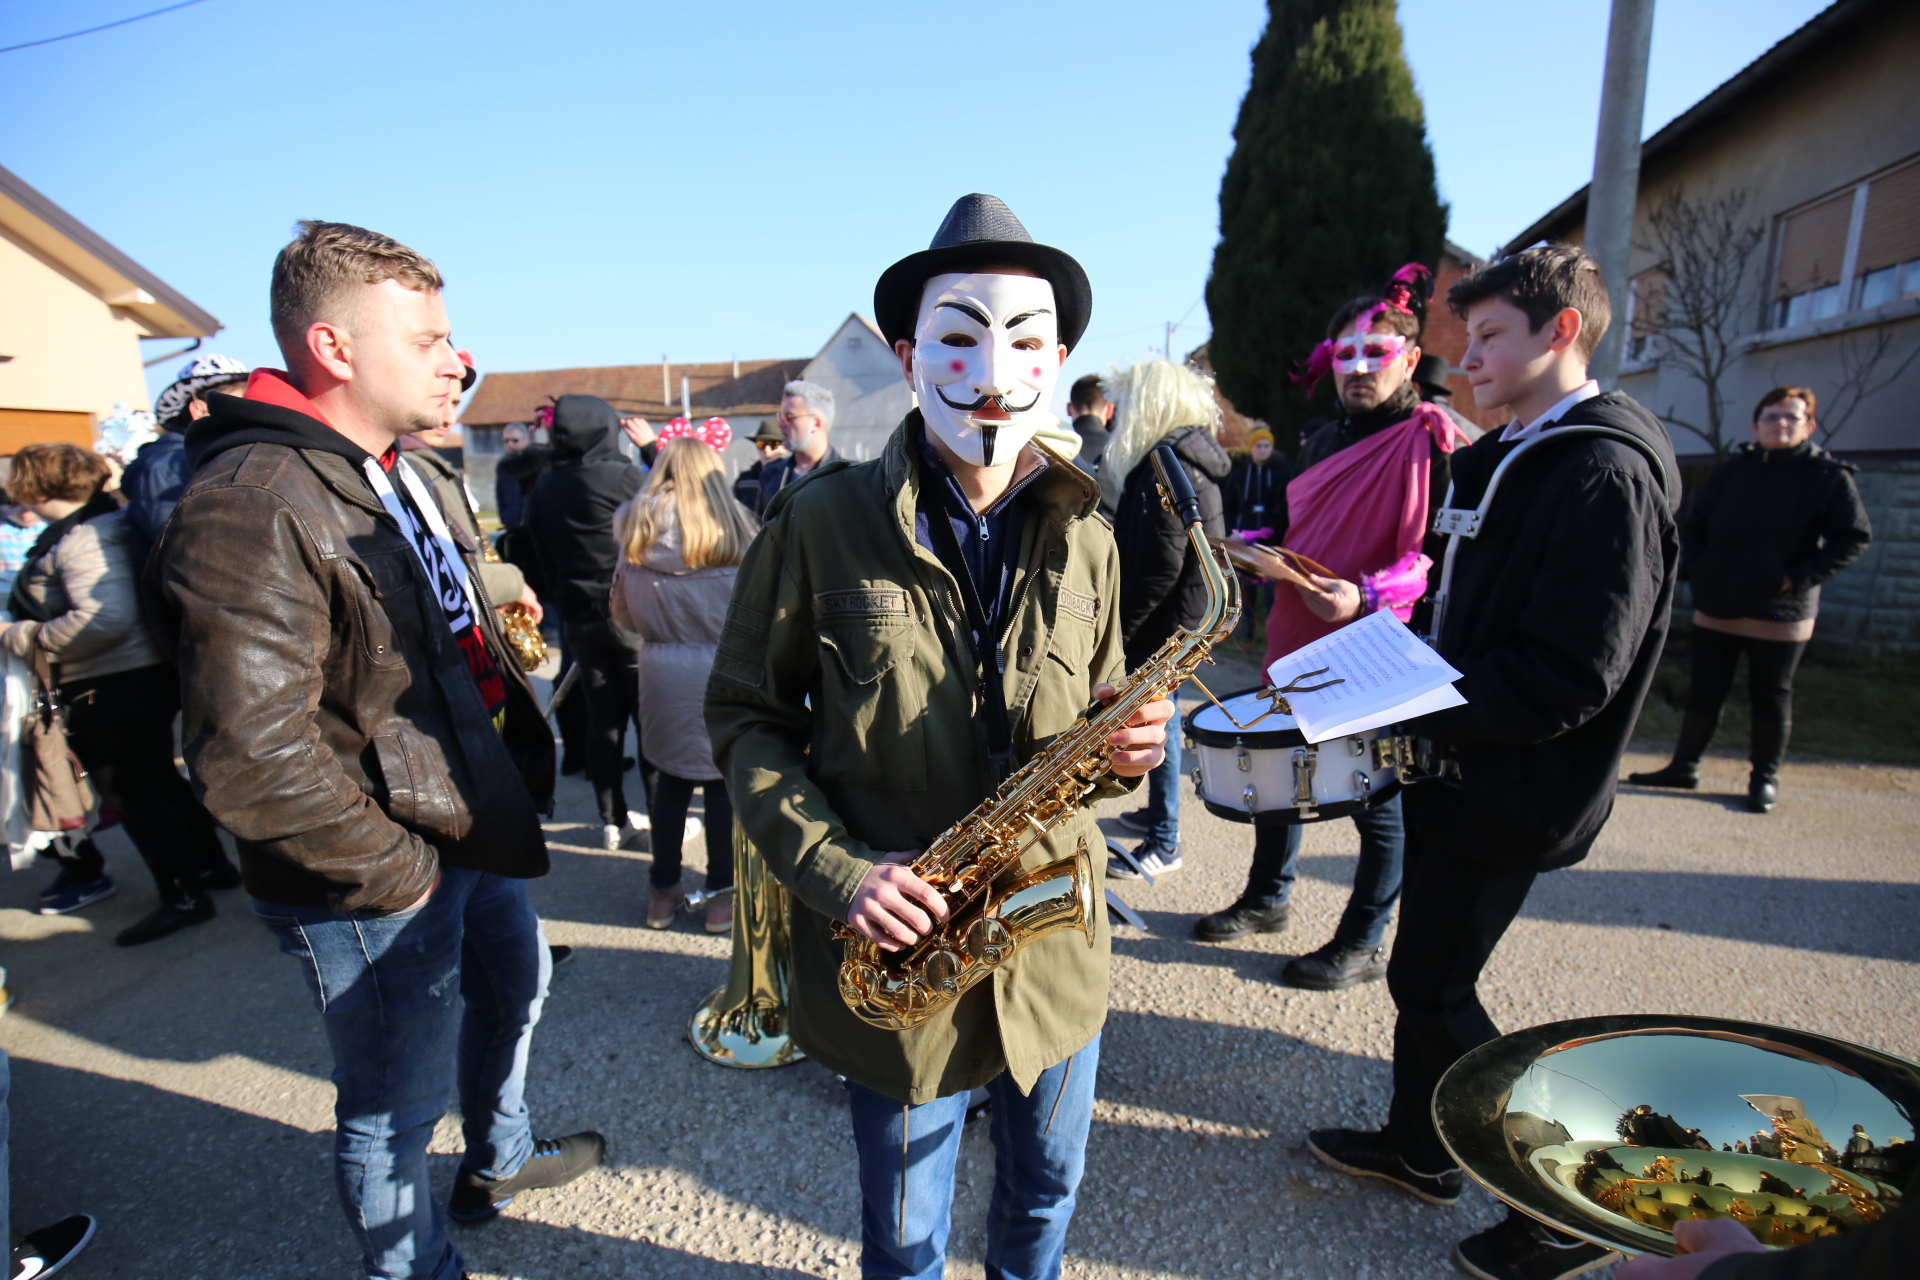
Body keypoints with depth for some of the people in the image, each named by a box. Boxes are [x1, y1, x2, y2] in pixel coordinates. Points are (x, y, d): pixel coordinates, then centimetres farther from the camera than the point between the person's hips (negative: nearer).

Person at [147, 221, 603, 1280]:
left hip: (476, 834, 10)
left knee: (513, 986, 30)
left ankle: (498, 1160, 57)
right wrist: (398, 872, -20)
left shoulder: (400, 475, 7)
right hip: (380, 889, -10)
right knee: (397, 1105, 12)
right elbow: (251, 761, -31)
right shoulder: (252, 506, -26)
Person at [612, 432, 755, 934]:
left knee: (670, 778, 15)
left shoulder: (637, 529, -1)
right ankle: (722, 897, 18)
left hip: (662, 669, 3)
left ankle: (663, 892, 27)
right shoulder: (736, 527, -9)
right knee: (724, 780, 8)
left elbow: (624, 616, 5)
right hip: (724, 670, -2)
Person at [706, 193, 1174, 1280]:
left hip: (1055, 942, 3)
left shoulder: (1084, 538, -2)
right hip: (896, 952, -3)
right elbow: (746, 713, -6)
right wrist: (832, 865, -18)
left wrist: (1127, 750, -14)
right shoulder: (823, 520, -13)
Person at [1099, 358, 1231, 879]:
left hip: (1164, 623, -10)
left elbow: (1161, 568, -24)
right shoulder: (1192, 456, 12)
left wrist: (1115, 630, -20)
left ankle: (1163, 845, 10)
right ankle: (1158, 813, 37)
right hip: (1185, 616, 10)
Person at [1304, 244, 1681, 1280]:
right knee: (1427, 967, 19)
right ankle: (1419, 1149, 39)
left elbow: (1570, 678, -25)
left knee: (1432, 984, 1)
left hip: (1516, 787, -9)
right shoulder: (1503, 458, 12)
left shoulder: (1606, 471, -18)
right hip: (1456, 762, 9)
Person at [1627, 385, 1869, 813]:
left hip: (1781, 614, -3)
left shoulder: (1830, 477, -3)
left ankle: (1765, 778, 22)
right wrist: (1695, 569, -3)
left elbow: (1855, 538, -4)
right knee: (1704, 693, 10)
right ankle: (1684, 766, 20)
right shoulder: (1732, 470, 6)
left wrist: (1800, 577, -14)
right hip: (1717, 607, 3)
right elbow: (1695, 525, 12)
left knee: (1771, 699, 8)